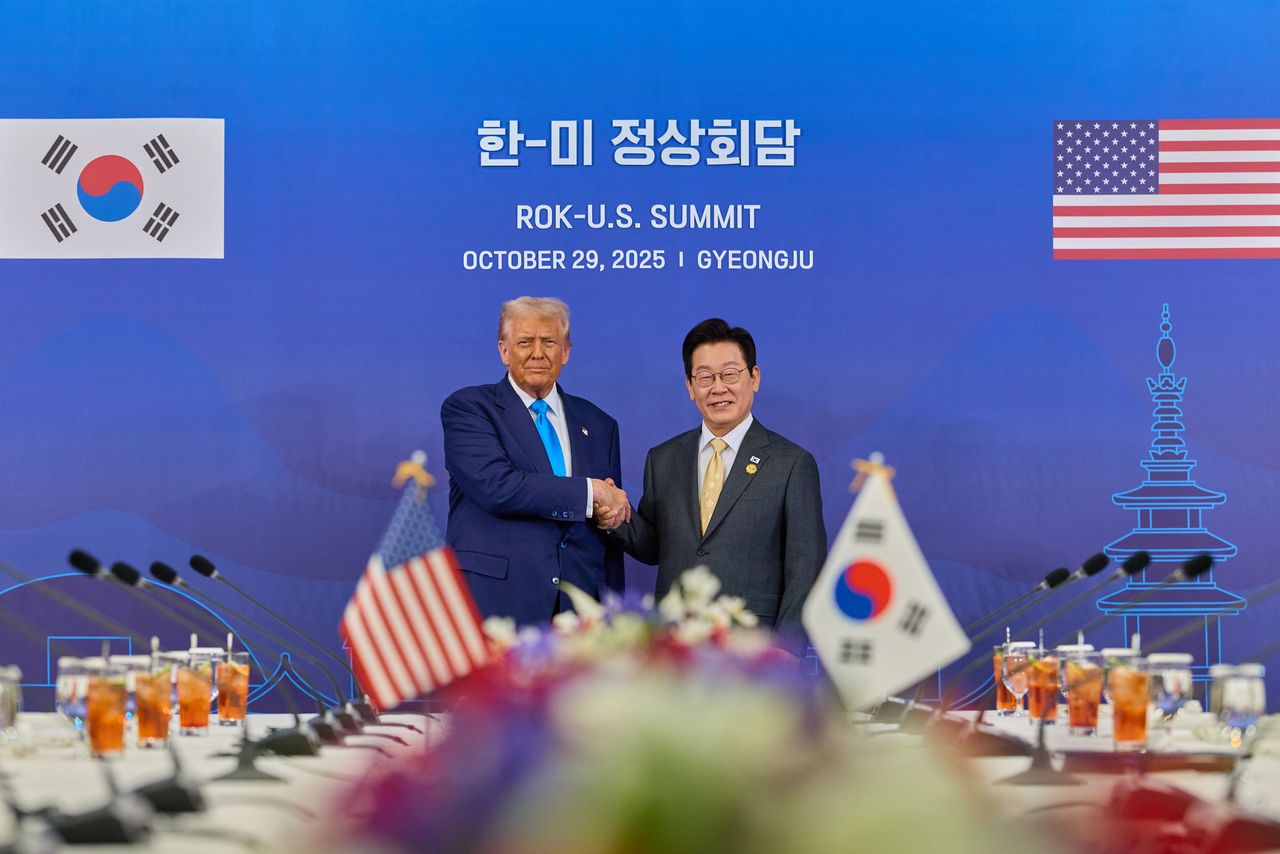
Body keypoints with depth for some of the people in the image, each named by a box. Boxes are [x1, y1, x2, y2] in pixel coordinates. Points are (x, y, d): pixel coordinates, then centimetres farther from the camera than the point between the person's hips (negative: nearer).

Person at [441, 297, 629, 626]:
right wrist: (591, 491, -9)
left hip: (577, 609, 4)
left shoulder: (599, 425, 17)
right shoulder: (466, 408, 4)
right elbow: (494, 486, -14)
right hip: (494, 605, -4)